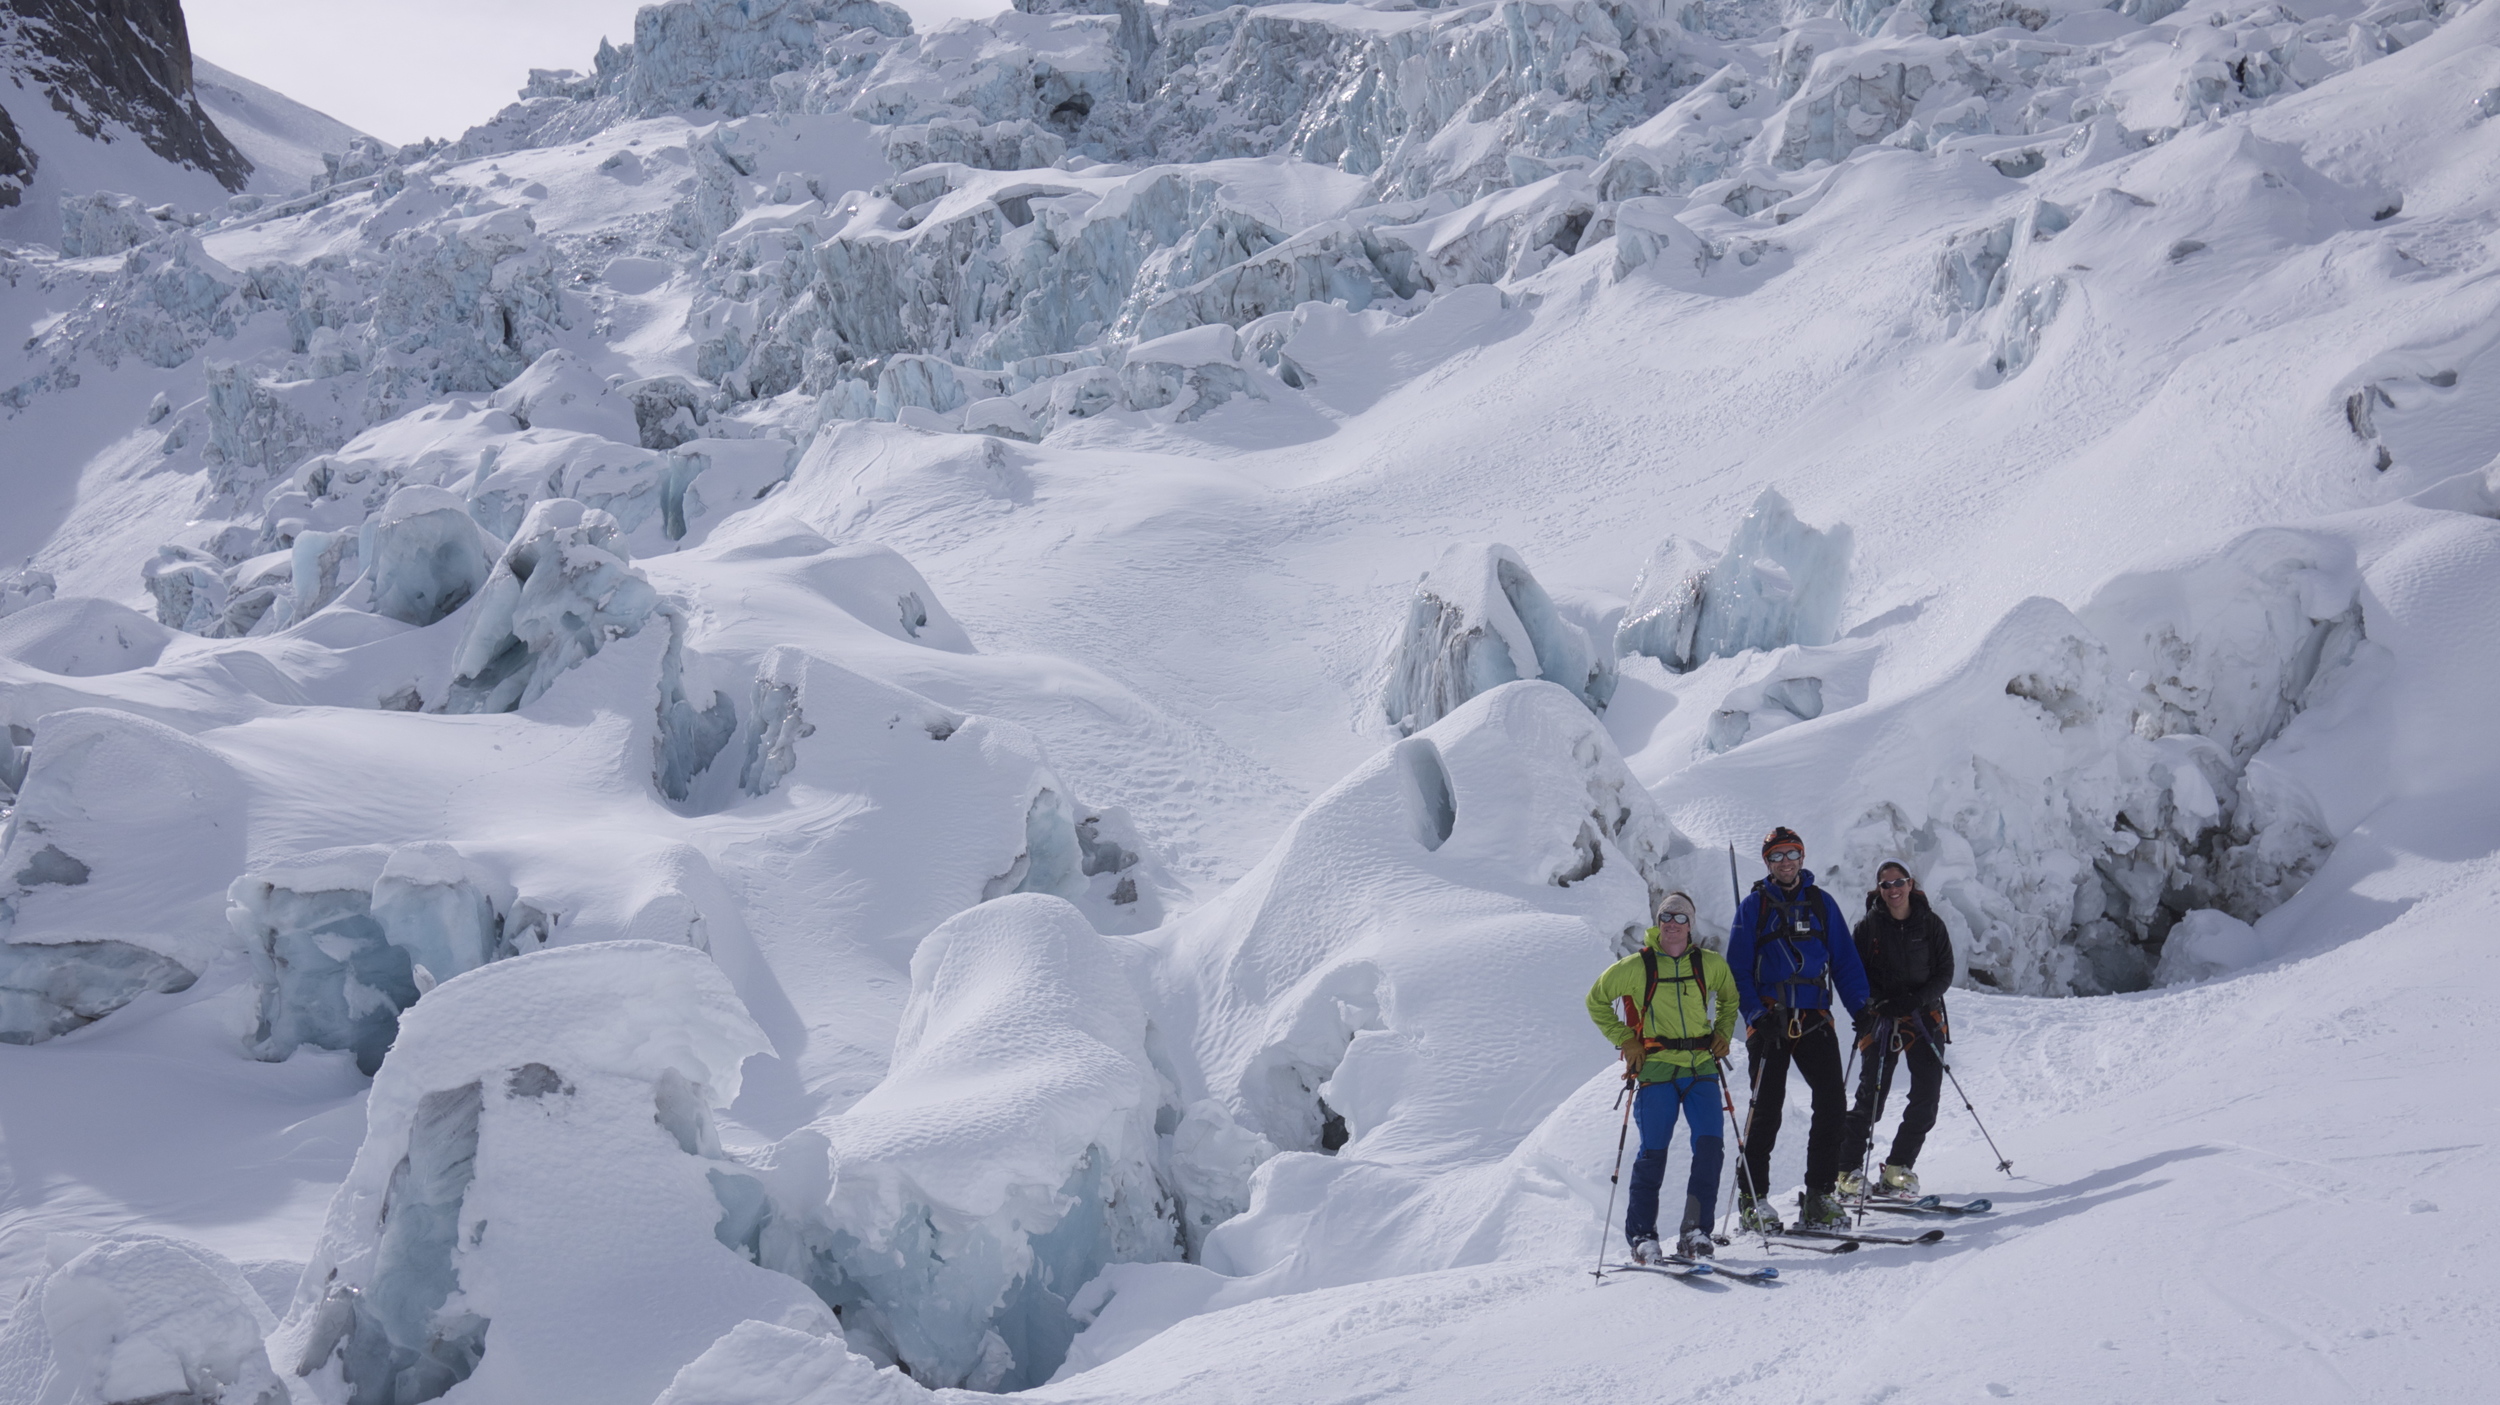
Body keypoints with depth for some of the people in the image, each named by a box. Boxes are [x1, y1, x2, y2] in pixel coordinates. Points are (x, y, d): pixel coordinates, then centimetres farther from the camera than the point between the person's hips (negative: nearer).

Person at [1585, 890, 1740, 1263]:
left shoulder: (1710, 964, 7)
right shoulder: (1636, 967, -1)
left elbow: (1729, 998, 27)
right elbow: (1597, 1000, 11)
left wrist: (1723, 1034, 11)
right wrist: (1624, 1039, 2)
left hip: (1702, 1068, 3)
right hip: (1657, 1068, -3)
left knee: (1710, 1144, -9)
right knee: (1653, 1151, -3)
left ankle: (1696, 1231, -3)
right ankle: (1641, 1235, 8)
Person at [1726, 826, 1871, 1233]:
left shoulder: (1821, 903, 11)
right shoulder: (1753, 906, 3)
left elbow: (1845, 960, 12)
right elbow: (1738, 969, 0)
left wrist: (1861, 1008, 0)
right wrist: (1757, 1016, -13)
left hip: (1815, 1020, 3)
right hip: (1769, 1023, -3)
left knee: (1833, 1106, -5)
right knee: (1766, 1110, -1)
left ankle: (1818, 1195, 4)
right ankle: (1752, 1198, 8)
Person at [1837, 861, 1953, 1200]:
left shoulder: (1931, 924, 2)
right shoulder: (1868, 926, 0)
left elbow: (1945, 973, 1)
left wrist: (1915, 999, -16)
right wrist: (1877, 1000, -17)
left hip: (1925, 1016, 2)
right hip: (1881, 1018, -2)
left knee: (1927, 1095, -4)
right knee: (1871, 1095, -8)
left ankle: (1898, 1168, 9)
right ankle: (1849, 1168, 1)